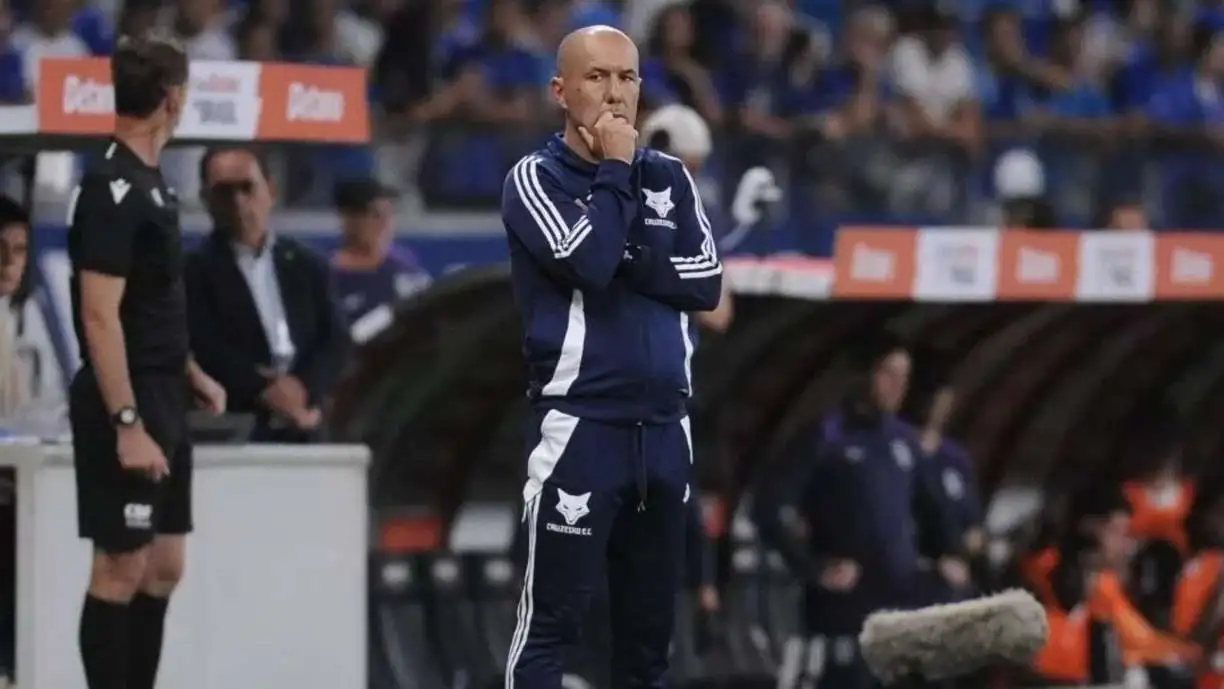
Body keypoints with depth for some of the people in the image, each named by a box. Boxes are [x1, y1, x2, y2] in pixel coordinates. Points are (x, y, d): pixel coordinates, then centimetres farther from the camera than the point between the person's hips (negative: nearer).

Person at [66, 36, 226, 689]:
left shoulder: (148, 184, 12)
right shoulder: (112, 189, -16)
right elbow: (99, 316, -21)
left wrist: (191, 375, 21)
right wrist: (128, 424, -24)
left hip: (161, 401, 10)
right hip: (128, 410, -10)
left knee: (163, 567, 11)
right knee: (122, 570, -5)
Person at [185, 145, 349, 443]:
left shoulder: (307, 266, 16)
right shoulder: (194, 270, 2)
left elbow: (335, 341, 8)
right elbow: (205, 349, -9)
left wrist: (304, 389, -10)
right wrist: (264, 388, -18)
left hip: (302, 428, 4)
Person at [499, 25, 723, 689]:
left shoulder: (669, 177, 12)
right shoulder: (535, 179, -2)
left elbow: (705, 282, 1)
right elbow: (589, 263, -18)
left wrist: (626, 257, -10)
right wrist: (615, 170, -7)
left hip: (664, 427, 5)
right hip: (579, 425, -5)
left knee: (650, 625, 8)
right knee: (551, 621, -9)